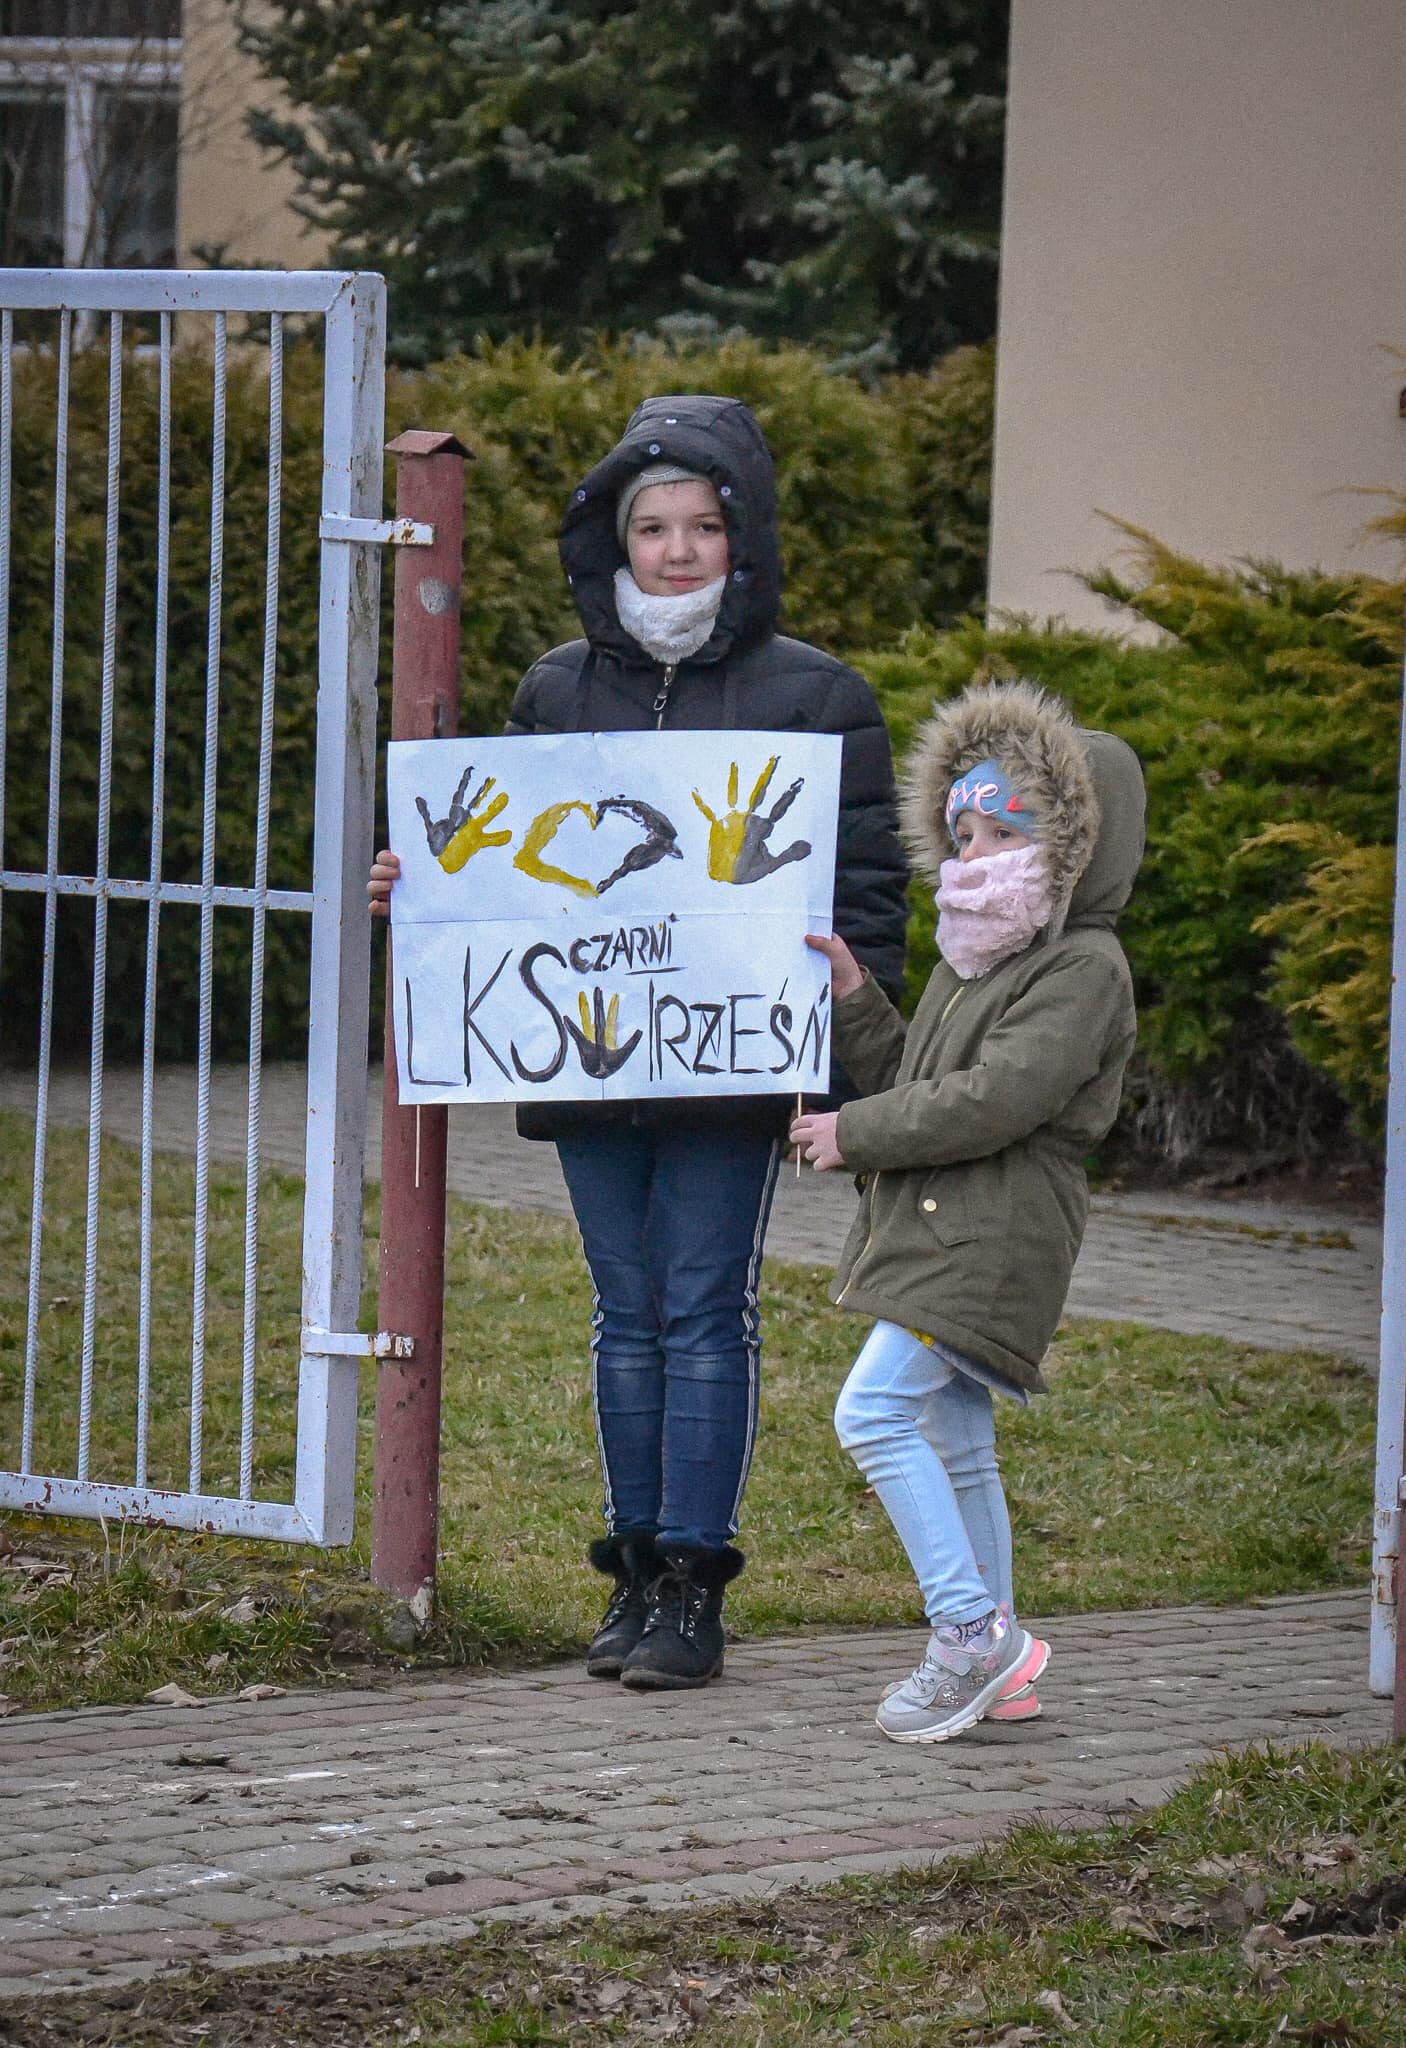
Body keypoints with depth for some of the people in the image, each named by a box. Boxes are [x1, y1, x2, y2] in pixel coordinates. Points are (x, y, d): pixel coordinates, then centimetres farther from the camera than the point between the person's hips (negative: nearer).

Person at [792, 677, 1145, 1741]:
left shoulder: (1084, 968, -11)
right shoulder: (972, 965, 21)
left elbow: (995, 1099, -21)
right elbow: (912, 1079, 25)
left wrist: (856, 1134, -14)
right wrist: (853, 997, 11)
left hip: (993, 1240, -10)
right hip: (937, 1230, 10)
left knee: (874, 1411, -19)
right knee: (955, 1443, 13)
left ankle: (971, 1630, -17)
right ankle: (993, 1661, 20)